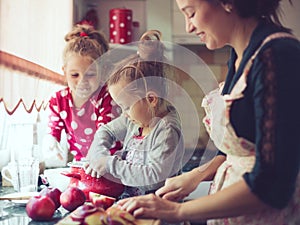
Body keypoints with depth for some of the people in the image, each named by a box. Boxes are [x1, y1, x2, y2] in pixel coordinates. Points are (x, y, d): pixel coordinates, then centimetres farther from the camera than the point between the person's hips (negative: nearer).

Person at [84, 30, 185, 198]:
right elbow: (106, 131, 19)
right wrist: (99, 156, 0)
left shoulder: (167, 130, -20)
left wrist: (112, 165, -20)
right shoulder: (135, 118, 5)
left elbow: (155, 175, -25)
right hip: (127, 193, 8)